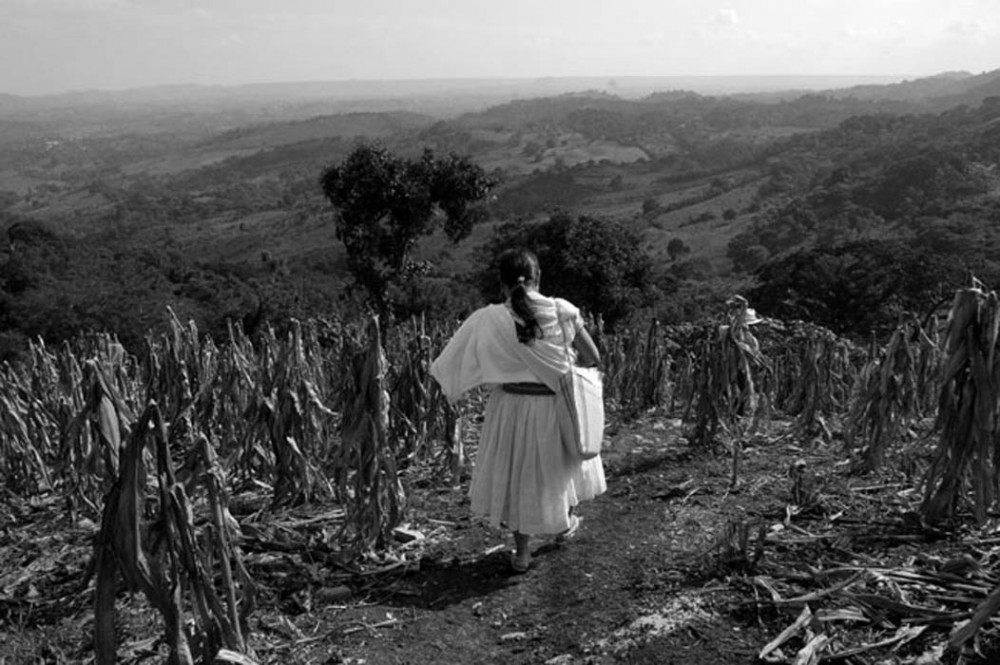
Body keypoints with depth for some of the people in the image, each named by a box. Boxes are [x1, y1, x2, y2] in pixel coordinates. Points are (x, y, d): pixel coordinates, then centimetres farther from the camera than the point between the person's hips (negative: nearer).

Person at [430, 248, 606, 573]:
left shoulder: (488, 320, -15)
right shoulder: (562, 311, -15)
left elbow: (453, 364, -8)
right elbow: (592, 358, -8)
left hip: (512, 404, 0)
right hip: (557, 404, 1)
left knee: (517, 470, 18)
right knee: (561, 462, 27)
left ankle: (521, 550, 27)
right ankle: (564, 523, 50)